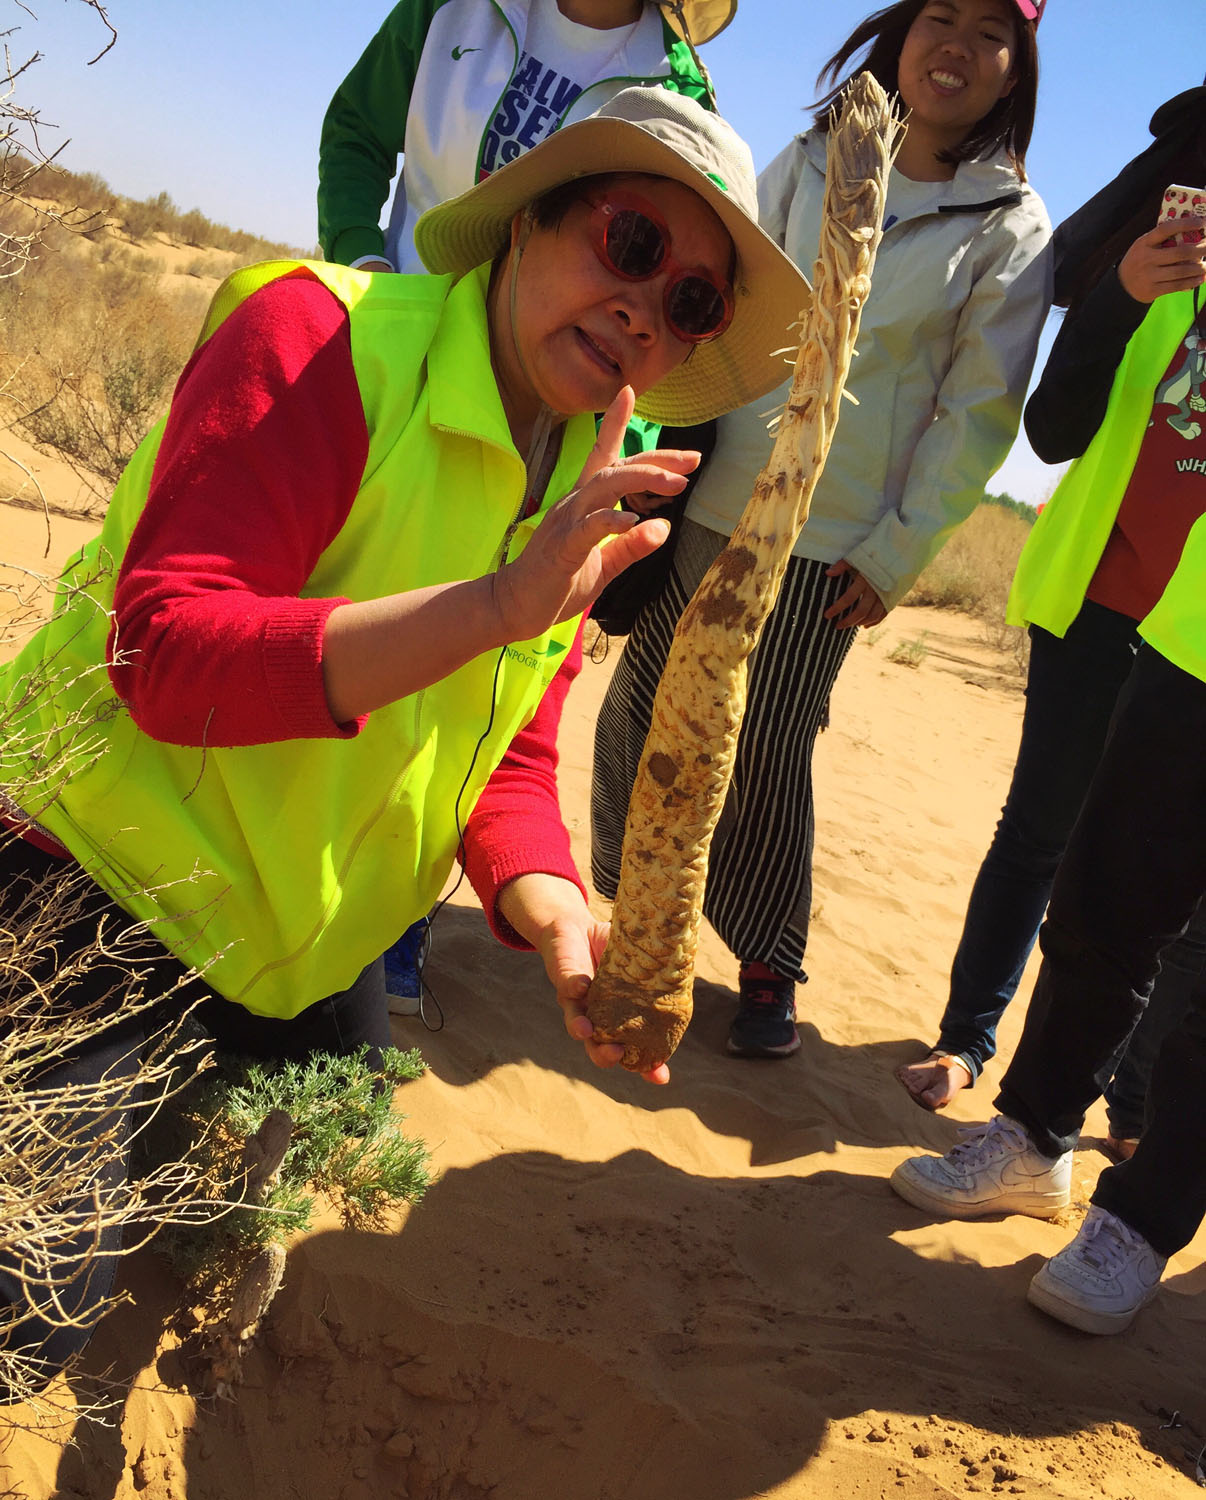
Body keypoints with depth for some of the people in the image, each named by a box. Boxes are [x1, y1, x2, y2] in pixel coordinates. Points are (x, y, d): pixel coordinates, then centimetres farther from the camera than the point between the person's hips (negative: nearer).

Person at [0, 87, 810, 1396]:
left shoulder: (591, 491, 1)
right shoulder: (325, 337, -22)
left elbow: (511, 765, 1)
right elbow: (164, 655, -32)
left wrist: (551, 913, -20)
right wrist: (496, 605, -41)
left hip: (302, 944, 7)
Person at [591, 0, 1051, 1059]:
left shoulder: (1012, 227, -1)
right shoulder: (809, 164, 8)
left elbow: (980, 410, -2)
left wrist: (898, 552, -7)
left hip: (833, 539, -3)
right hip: (716, 499, 4)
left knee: (769, 751, 0)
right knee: (642, 710, 5)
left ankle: (768, 967, 19)